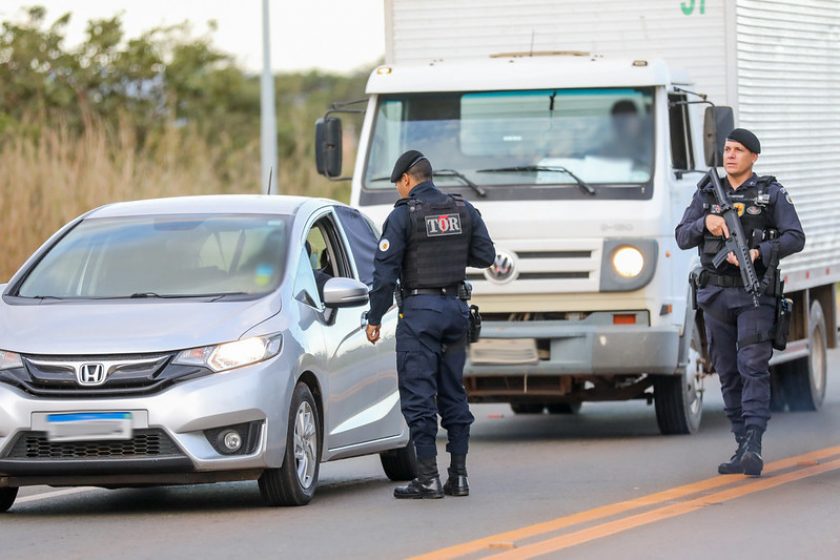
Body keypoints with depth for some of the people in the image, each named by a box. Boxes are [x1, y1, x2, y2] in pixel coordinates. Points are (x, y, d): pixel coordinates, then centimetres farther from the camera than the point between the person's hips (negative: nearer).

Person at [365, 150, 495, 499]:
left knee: (418, 394, -4)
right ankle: (459, 476, 11)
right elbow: (486, 257, 9)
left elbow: (385, 271, -10)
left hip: (419, 310, -6)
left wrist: (375, 318, -3)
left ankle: (428, 478, -7)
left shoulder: (404, 215, -8)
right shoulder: (464, 210, 6)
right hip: (455, 306, 6)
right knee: (453, 393, 12)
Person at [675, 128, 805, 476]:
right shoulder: (706, 195, 10)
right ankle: (744, 449, 12)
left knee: (753, 369, -15)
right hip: (716, 294, 4)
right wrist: (706, 222, -17)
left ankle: (753, 450, -24)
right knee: (728, 373, 6)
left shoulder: (771, 193, 0)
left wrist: (757, 253, -22)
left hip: (755, 295, -4)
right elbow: (683, 238, 3)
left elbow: (795, 238, -7)